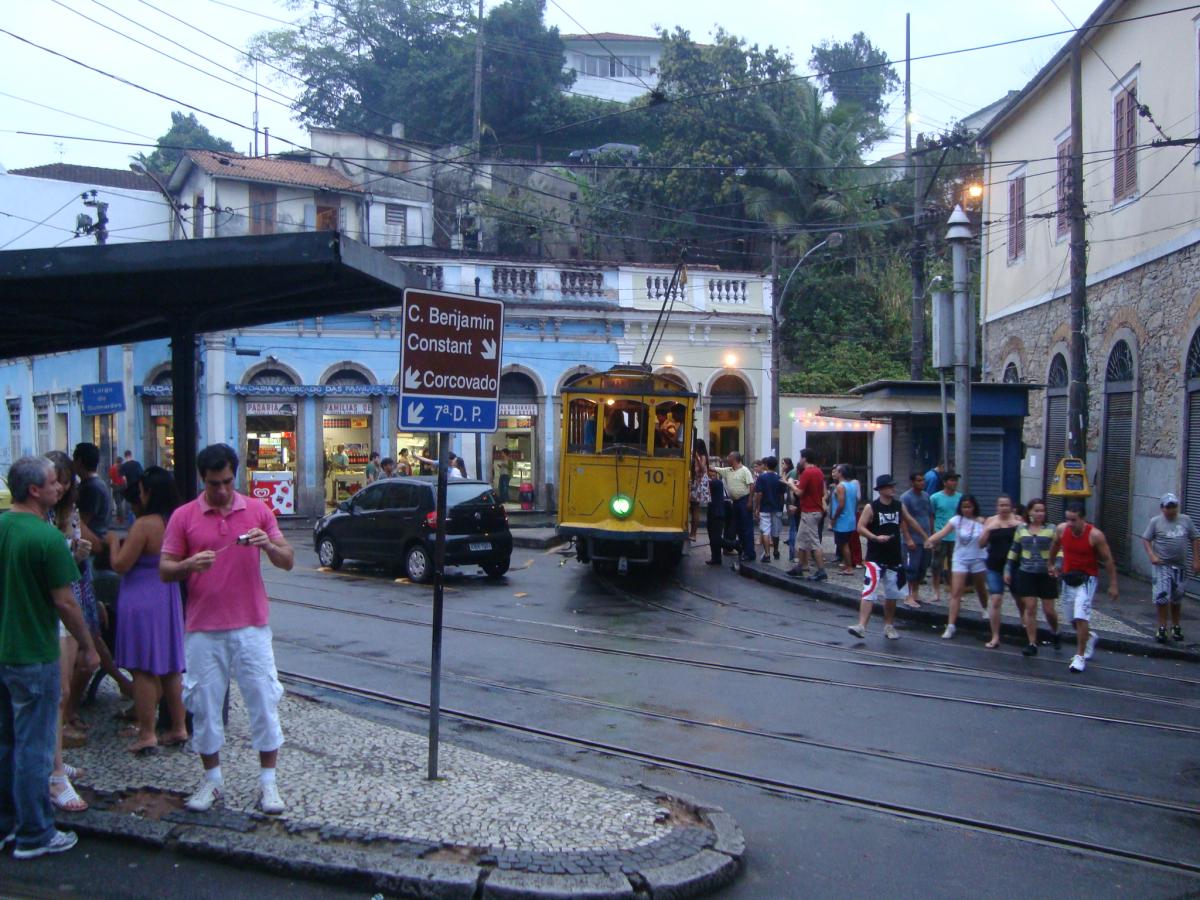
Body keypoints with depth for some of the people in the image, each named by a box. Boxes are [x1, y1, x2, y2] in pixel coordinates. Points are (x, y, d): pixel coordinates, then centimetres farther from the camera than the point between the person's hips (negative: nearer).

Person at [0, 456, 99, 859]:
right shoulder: (47, 536, -20)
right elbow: (64, 602, -18)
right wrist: (88, 646, -6)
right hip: (33, 656, -7)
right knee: (34, 747, 3)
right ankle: (34, 836, 14)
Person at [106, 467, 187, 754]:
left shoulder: (144, 525, -18)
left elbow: (120, 565, -14)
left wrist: (114, 542, 5)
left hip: (142, 603, -7)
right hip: (169, 599, 7)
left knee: (143, 669, 1)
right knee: (170, 668, 14)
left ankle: (147, 733, 6)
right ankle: (178, 727, 20)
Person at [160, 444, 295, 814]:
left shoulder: (257, 510, 2)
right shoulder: (183, 516, 0)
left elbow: (288, 561, 2)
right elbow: (164, 569, 0)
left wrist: (269, 545, -19)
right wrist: (189, 565, -22)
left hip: (251, 626, 0)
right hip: (203, 629, 0)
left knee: (263, 700, 2)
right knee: (205, 704, 8)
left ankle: (268, 782, 13)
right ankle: (212, 779, 24)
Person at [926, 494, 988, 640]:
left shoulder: (980, 521, -5)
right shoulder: (956, 520, -8)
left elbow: (982, 544, -6)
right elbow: (942, 532, -22)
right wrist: (930, 539, -40)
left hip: (977, 560, 1)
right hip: (960, 560, -1)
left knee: (981, 589, 20)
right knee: (956, 592, -10)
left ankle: (985, 610, 50)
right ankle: (951, 625, -12)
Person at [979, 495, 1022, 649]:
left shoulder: (1018, 520, 0)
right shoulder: (991, 521, 5)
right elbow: (981, 544, 2)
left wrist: (1019, 526, -18)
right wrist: (988, 530, -13)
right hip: (994, 566, 1)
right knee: (995, 600, -4)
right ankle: (995, 637, 3)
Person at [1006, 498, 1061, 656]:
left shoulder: (1051, 530, 1)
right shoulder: (1021, 529, 8)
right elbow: (1014, 551, 14)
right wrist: (1008, 570, 10)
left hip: (1046, 575, -1)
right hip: (1026, 574, 2)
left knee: (1049, 609, 2)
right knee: (1029, 608, -2)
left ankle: (1054, 633, 33)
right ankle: (1032, 644, 5)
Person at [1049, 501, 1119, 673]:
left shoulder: (1095, 535, -19)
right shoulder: (1061, 529, -8)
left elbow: (1108, 560, -11)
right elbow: (1054, 547, 14)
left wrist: (1113, 584, -10)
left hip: (1087, 578, -5)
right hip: (1068, 577, 5)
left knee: (1081, 617, -16)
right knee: (1073, 619, 15)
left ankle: (1080, 656, -7)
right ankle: (1089, 636, 45)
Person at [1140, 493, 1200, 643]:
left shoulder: (1186, 520, 5)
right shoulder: (1155, 522, -2)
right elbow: (1146, 539, -2)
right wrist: (1152, 555, -17)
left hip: (1179, 566, 3)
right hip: (1162, 565, -3)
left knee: (1177, 598, 14)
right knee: (1162, 596, -11)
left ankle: (1176, 627, 30)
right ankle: (1162, 628, -2)